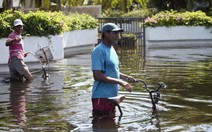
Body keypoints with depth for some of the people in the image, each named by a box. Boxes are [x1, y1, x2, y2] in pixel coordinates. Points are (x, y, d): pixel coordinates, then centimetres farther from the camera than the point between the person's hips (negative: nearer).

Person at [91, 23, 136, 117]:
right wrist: (119, 81, -23)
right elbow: (97, 76, -23)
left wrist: (125, 77, 11)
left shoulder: (111, 49, 15)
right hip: (102, 97, -9)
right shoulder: (99, 51, -15)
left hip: (112, 96, 9)